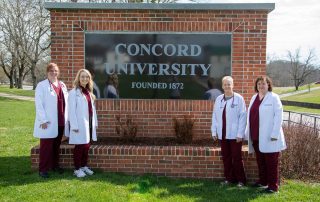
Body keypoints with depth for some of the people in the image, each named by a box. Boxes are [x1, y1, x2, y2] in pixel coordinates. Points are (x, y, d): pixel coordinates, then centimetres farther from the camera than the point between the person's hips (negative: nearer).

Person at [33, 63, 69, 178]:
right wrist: (43, 120, -16)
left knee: (56, 145, 15)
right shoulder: (42, 86, -6)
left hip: (60, 122, 6)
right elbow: (39, 104, -11)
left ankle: (55, 165, 28)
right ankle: (43, 169, 9)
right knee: (46, 146, -1)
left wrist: (66, 119, 9)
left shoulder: (62, 85, 12)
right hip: (48, 122, -6)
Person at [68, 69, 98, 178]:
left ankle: (84, 166, 26)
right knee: (79, 146, 0)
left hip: (89, 124, 7)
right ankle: (77, 169, 11)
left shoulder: (89, 92, 13)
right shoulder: (74, 92, -9)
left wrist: (95, 122, 11)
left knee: (87, 146, 13)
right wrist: (74, 125, -17)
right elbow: (72, 110, -13)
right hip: (80, 124, -7)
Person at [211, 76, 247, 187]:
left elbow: (242, 116, -8)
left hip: (235, 135, -4)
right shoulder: (219, 99, 9)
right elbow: (215, 116, 10)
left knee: (237, 157, 3)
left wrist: (240, 134, -12)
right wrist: (214, 131, 6)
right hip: (222, 134, 4)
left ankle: (240, 180, 15)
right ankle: (229, 178, 23)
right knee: (225, 157, 11)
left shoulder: (239, 98, -5)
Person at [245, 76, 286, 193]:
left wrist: (275, 134, -16)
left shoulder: (274, 97, -5)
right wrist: (248, 132, 11)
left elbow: (278, 116, -11)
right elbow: (250, 115, 15)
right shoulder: (254, 98, 14)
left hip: (269, 136, -6)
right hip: (256, 136, 6)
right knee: (260, 160, 15)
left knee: (271, 162, 1)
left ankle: (273, 186, 9)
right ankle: (263, 181, 28)